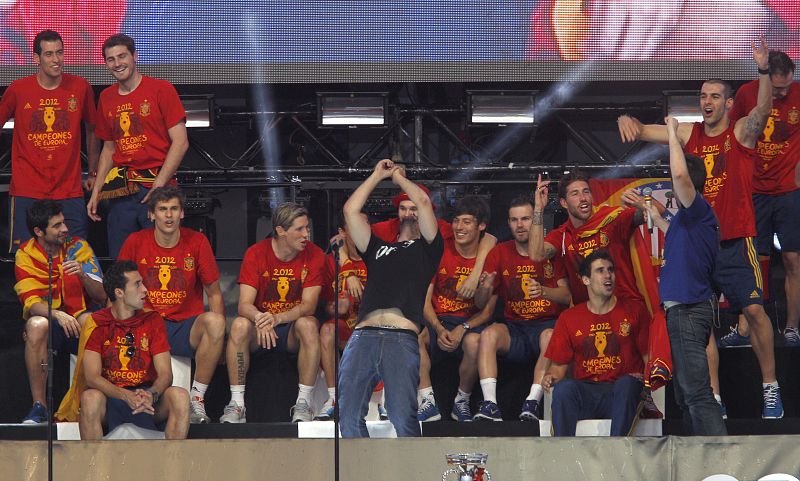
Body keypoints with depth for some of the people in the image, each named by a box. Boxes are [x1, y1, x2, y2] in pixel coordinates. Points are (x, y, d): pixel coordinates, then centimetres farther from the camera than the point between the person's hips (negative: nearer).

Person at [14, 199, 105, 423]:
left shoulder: (79, 248, -1)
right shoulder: (25, 255, -5)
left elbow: (101, 296, -3)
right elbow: (31, 303, -15)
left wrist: (82, 274, -23)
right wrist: (57, 315, -35)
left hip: (77, 321, 1)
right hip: (47, 320, -1)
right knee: (37, 324, -35)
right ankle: (39, 406, -31)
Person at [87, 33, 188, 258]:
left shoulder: (161, 90, -3)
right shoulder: (106, 98, 14)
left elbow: (180, 142, -7)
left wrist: (158, 186, -13)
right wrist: (96, 191, 13)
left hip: (156, 189, -5)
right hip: (121, 192, 5)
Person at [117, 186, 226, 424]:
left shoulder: (197, 242, 1)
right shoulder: (135, 243, 2)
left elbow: (214, 294, 6)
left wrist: (216, 333, -9)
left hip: (187, 327, 0)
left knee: (214, 322, -34)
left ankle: (197, 401, -23)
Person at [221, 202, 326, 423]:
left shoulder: (314, 255, -8)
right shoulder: (256, 253, -9)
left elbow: (308, 305, -15)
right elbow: (245, 305, -16)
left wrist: (277, 318, -34)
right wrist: (260, 319, -40)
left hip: (292, 327, 0)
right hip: (260, 329, 0)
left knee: (308, 325, -33)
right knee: (240, 325, -32)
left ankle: (303, 402, -29)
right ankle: (237, 402, -29)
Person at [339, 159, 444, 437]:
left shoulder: (426, 248, 24)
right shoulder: (378, 249, 34)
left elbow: (422, 201, 13)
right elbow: (350, 209, 28)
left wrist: (398, 177, 31)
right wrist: (379, 175, 35)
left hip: (402, 339, -4)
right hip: (363, 335, 4)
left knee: (403, 418, -18)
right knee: (349, 416, -11)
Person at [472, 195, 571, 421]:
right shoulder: (500, 253, 9)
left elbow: (567, 296, -3)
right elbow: (479, 303, 5)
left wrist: (543, 291, -24)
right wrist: (485, 288, -19)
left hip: (548, 323, -2)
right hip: (514, 326, 2)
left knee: (550, 336, -37)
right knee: (489, 334, -29)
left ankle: (533, 403, -43)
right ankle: (490, 404, -40)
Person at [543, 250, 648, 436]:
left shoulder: (634, 311, 10)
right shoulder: (569, 318, 13)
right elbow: (559, 365, 12)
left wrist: (641, 378, -9)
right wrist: (551, 377, -10)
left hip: (621, 394, -1)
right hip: (585, 392, 1)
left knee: (627, 384, -34)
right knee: (563, 387, -30)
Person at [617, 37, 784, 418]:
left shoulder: (741, 133, -3)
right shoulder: (688, 133, 8)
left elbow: (763, 110, -23)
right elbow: (644, 132, 7)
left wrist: (764, 72, -41)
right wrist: (627, 121, -18)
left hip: (734, 241, -4)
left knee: (754, 309, -12)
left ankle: (770, 388, -3)